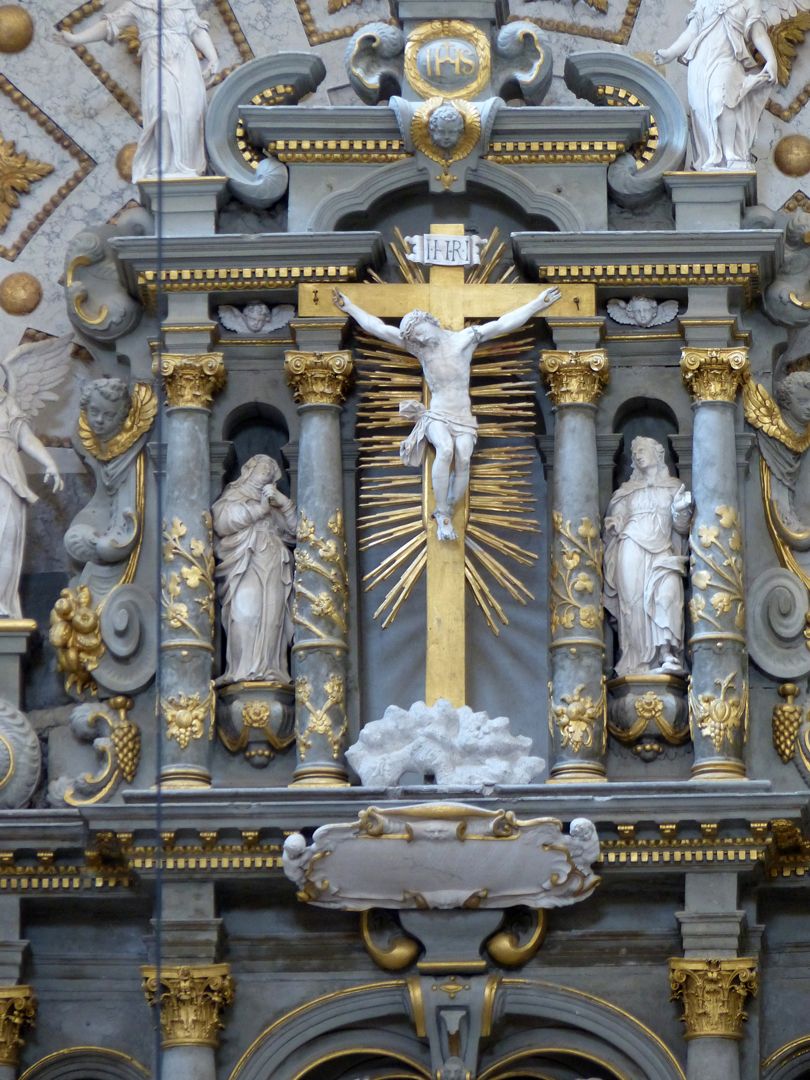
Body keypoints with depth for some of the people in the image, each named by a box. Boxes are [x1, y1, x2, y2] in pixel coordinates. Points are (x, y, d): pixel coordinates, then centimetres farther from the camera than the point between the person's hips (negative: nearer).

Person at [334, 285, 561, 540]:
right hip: (436, 416, 0)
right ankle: (443, 516, -30)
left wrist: (537, 304, -3)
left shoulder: (465, 338, 2)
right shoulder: (418, 345, 6)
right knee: (445, 448, -34)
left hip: (463, 419, 0)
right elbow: (376, 327, 9)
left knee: (463, 455, -31)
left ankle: (449, 514, -24)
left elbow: (504, 324, 0)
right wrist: (349, 307, 9)